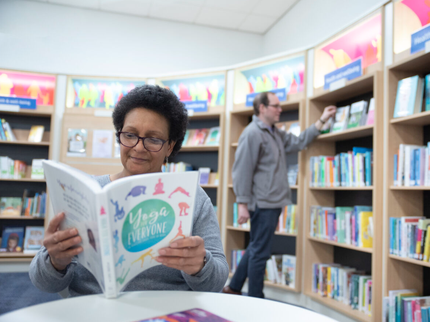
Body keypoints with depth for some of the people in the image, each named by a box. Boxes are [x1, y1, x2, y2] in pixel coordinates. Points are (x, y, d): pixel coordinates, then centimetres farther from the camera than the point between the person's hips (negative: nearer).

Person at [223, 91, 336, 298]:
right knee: (260, 253, 1)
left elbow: (298, 142, 19)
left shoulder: (275, 134, 16)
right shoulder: (253, 134, -14)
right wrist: (242, 204, -21)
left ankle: (233, 288, 31)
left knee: (256, 249, 18)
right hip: (263, 204, -10)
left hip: (272, 203, 10)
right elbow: (242, 171, -18)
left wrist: (322, 121, 18)